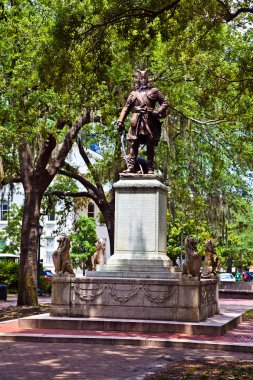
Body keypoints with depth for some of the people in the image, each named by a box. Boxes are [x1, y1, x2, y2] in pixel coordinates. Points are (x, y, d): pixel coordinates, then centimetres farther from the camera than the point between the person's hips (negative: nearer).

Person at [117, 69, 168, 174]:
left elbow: (165, 103, 5)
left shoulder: (154, 91, 9)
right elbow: (126, 108, 15)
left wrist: (158, 112, -12)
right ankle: (131, 167, -5)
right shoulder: (134, 93, 17)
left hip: (150, 123, -2)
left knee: (150, 146, 1)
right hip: (137, 122, 2)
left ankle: (150, 168, 4)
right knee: (133, 144, -5)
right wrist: (120, 122, 6)